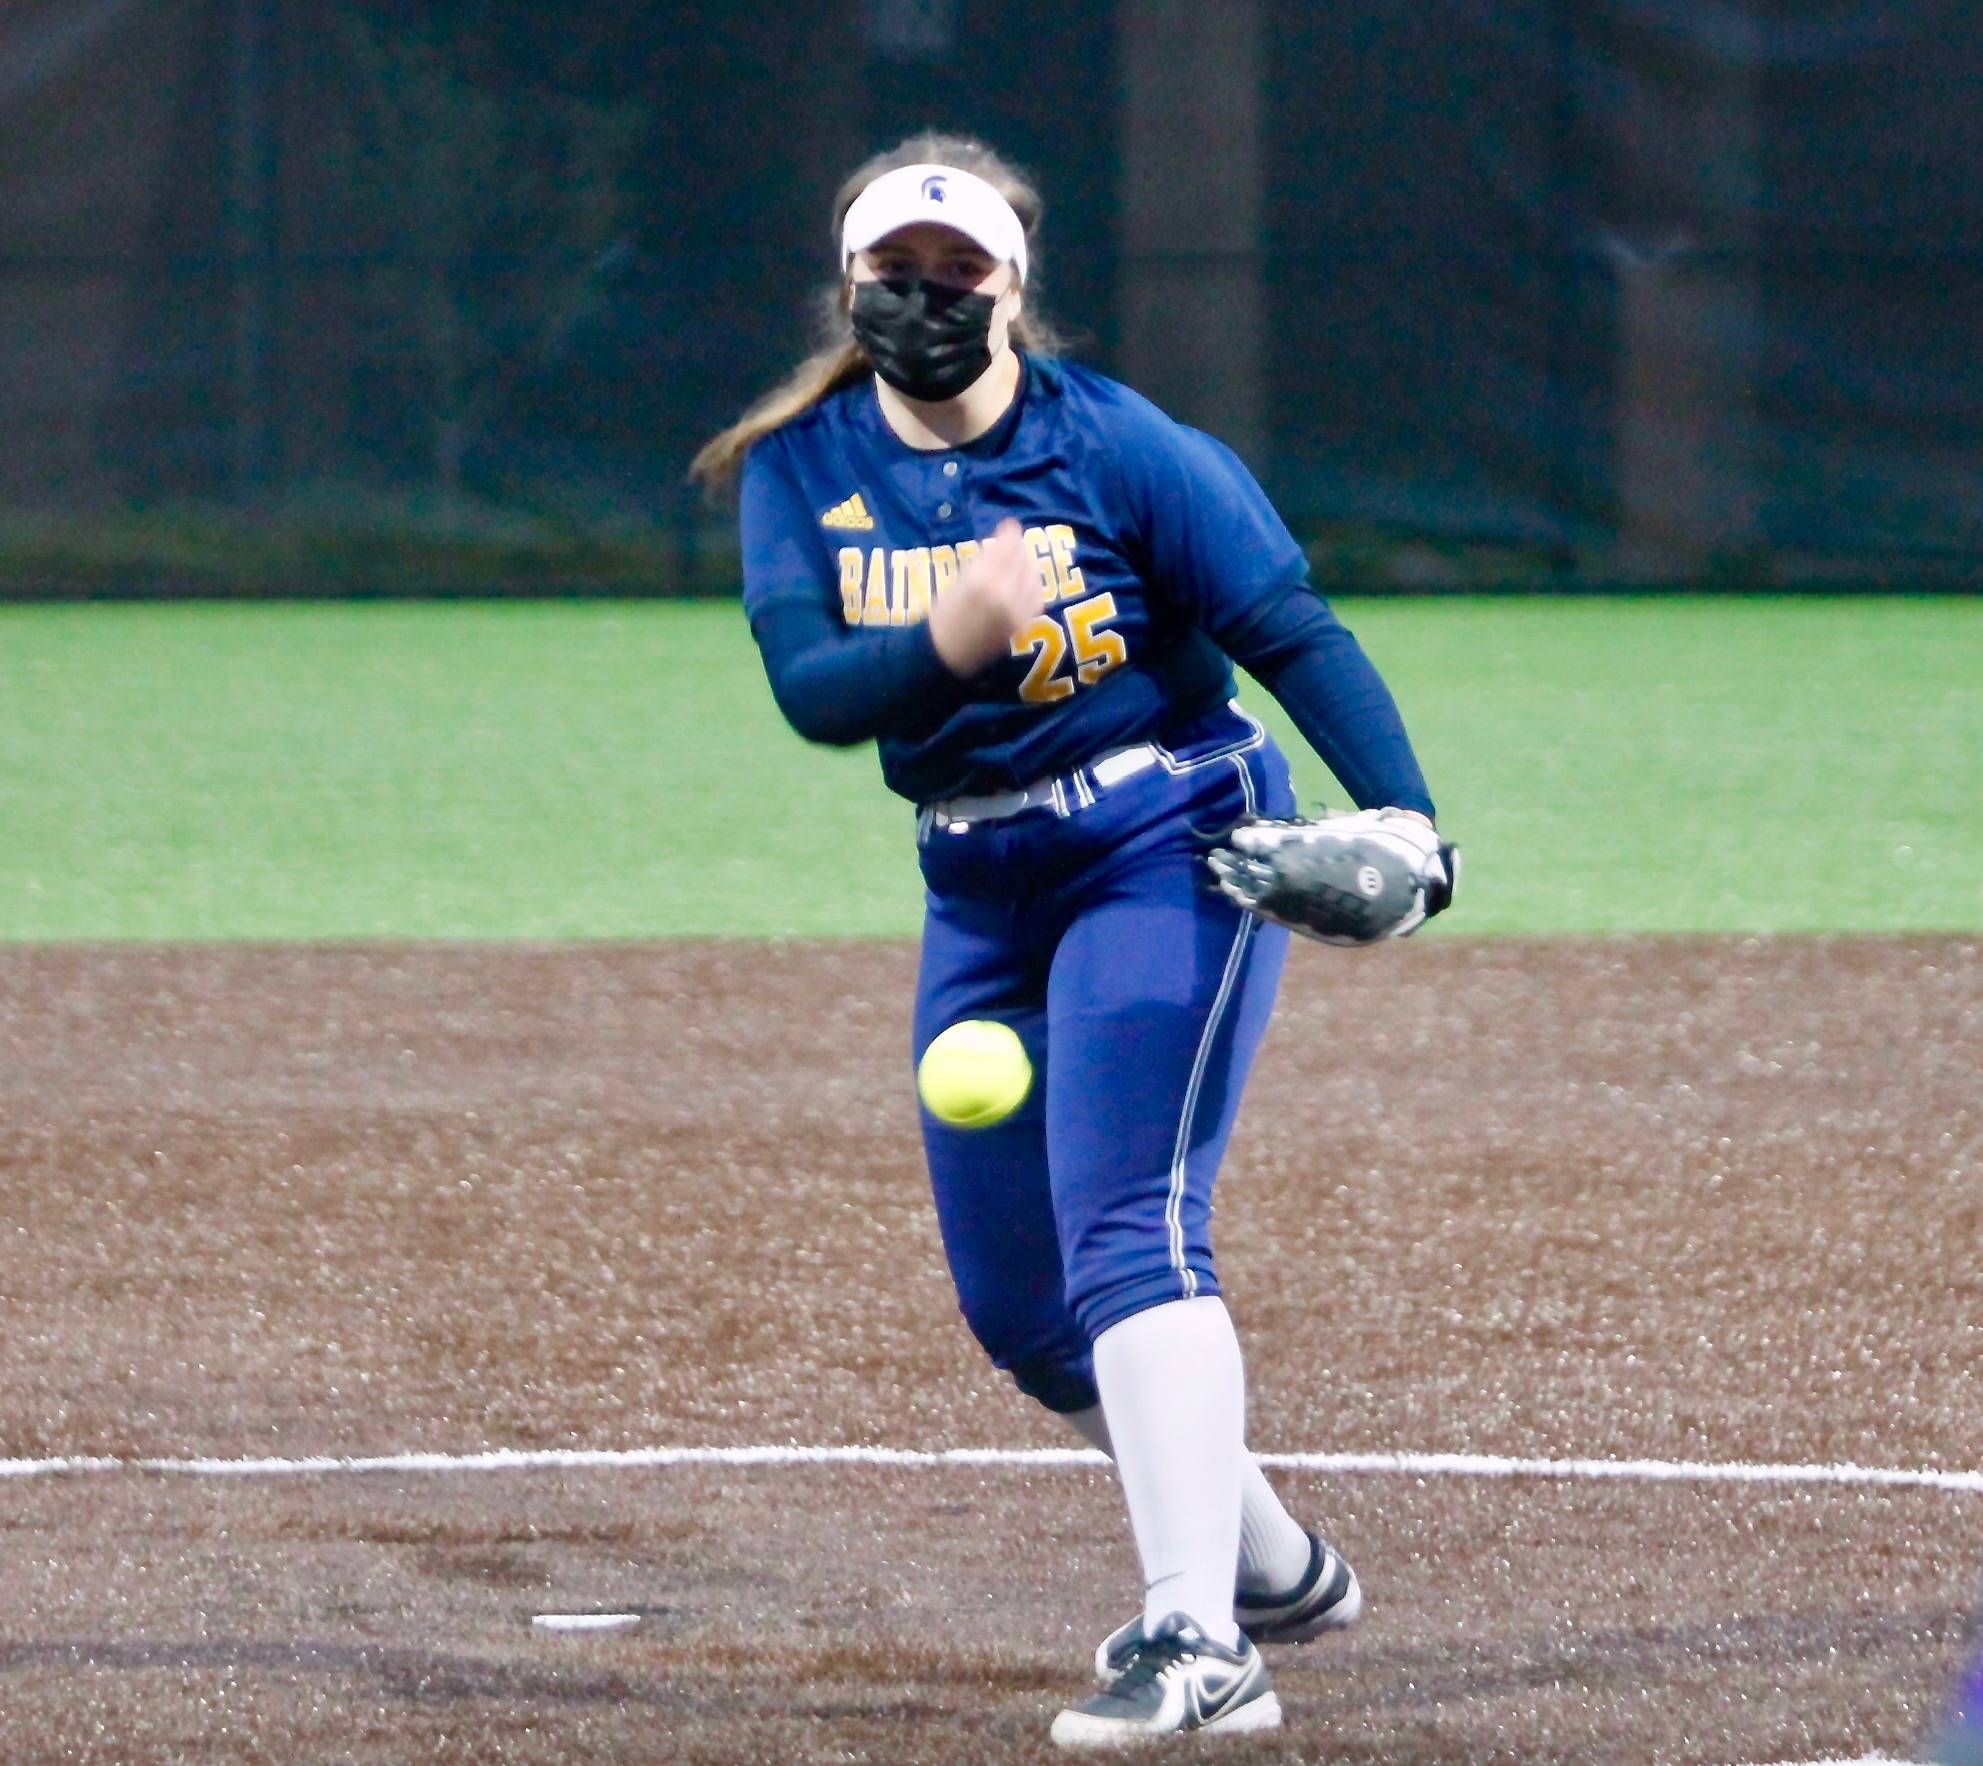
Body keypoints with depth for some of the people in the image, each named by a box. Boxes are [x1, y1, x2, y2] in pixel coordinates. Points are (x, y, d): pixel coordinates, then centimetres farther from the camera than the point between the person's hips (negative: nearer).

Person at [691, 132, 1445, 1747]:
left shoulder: (1120, 449, -13)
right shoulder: (803, 467, -1)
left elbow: (1294, 633, -17)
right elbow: (807, 686, -15)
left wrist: (1402, 821, -32)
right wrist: (944, 645, -37)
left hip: (1171, 849, -6)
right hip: (981, 891, 6)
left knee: (1127, 1229, -22)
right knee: (1013, 1300, 11)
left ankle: (1199, 1648, -28)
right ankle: (1276, 1568, 30)